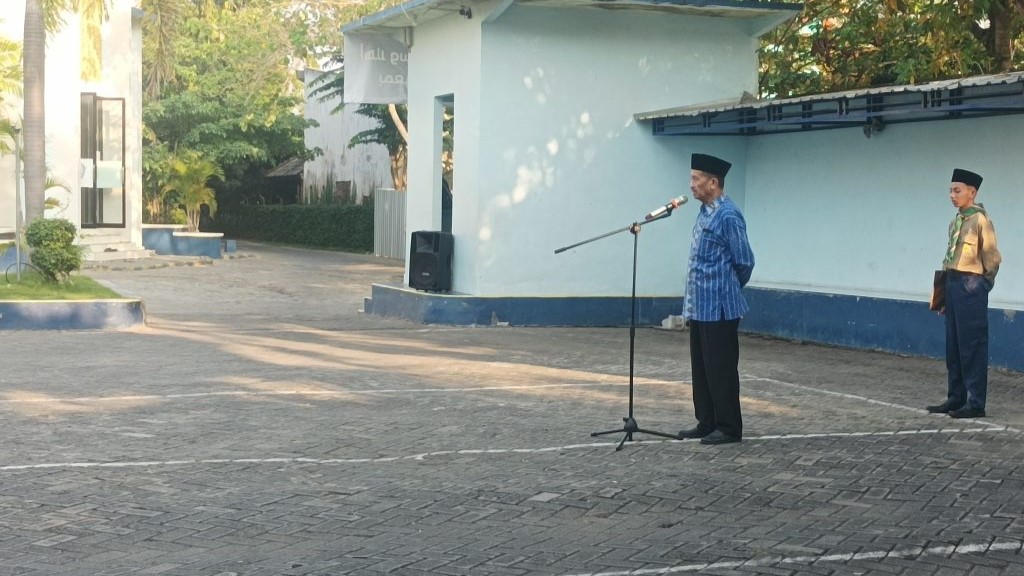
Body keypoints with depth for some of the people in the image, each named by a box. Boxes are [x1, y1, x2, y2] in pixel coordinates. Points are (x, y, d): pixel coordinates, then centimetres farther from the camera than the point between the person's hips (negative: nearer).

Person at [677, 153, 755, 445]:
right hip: (699, 306, 9)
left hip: (718, 308, -9)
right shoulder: (704, 212, 11)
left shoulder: (728, 216, -16)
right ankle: (706, 423, 23)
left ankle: (728, 428, 6)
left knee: (721, 369, -2)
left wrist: (730, 289, 4)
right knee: (701, 368, 14)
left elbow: (744, 262, -12)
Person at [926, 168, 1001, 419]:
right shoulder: (956, 221, 13)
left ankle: (976, 403, 1)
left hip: (971, 287, -8)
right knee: (953, 346, 12)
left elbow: (992, 258, -9)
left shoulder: (979, 220, -10)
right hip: (953, 284, 8)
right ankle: (955, 398, 20)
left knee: (972, 345, -4)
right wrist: (944, 294, 16)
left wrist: (982, 283, 2)